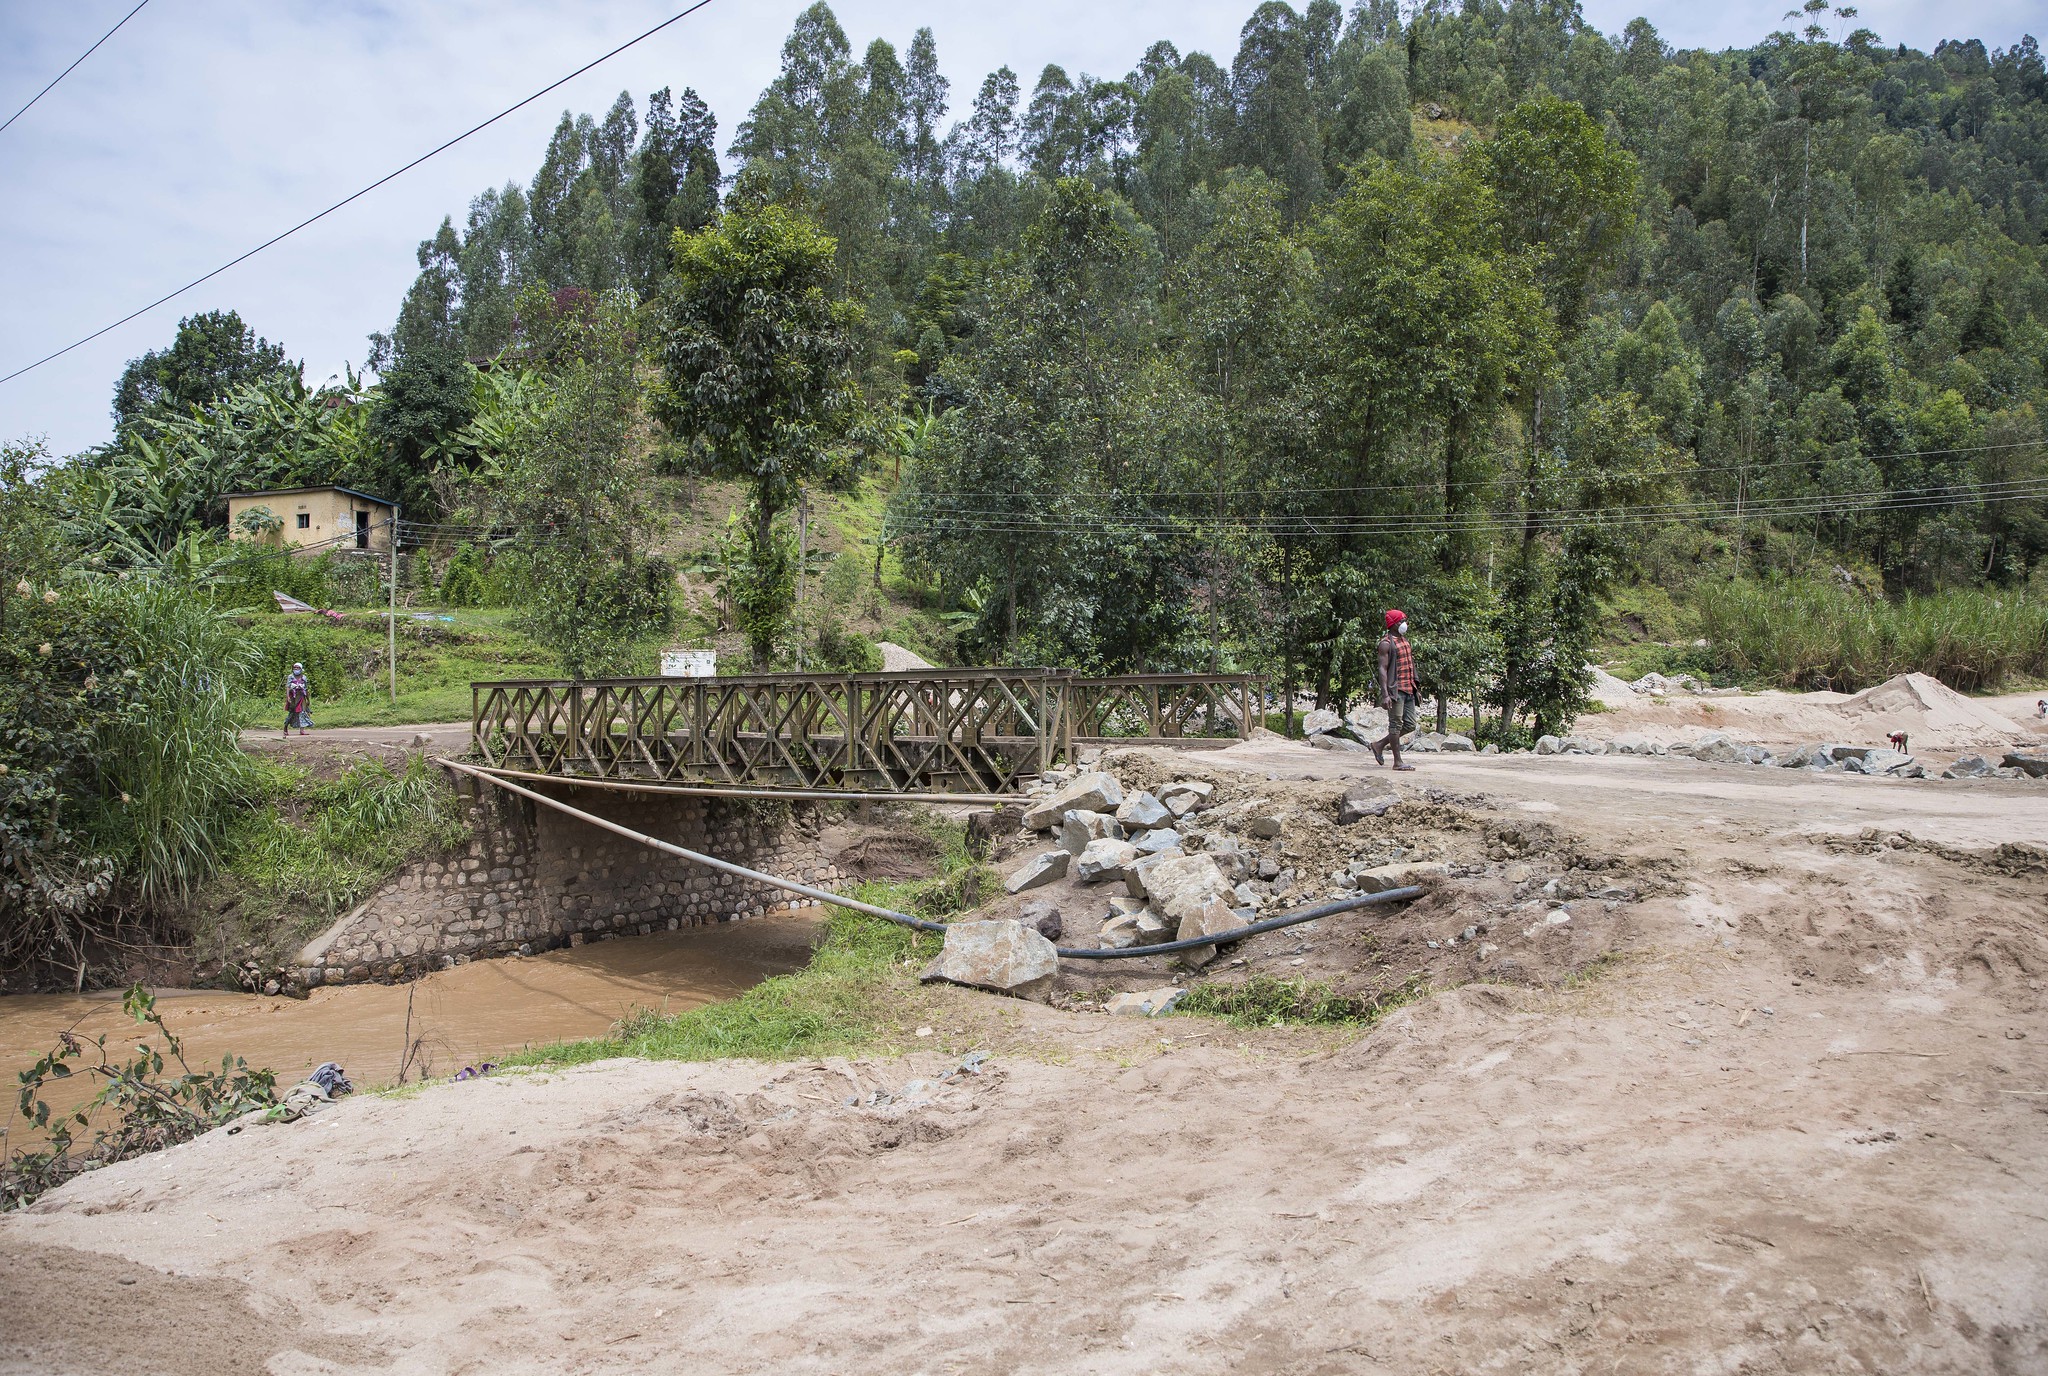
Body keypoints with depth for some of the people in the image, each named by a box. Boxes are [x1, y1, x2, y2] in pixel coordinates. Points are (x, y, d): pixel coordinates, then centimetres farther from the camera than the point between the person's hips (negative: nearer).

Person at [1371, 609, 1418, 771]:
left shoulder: (1404, 640, 18)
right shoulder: (1386, 643, -8)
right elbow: (1383, 669, -14)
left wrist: (1415, 688, 22)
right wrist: (1385, 694, -22)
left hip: (1408, 690, 9)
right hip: (1395, 689, -9)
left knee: (1410, 725, 8)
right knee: (1396, 724, -4)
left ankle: (1379, 744, 21)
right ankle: (1398, 762, 0)